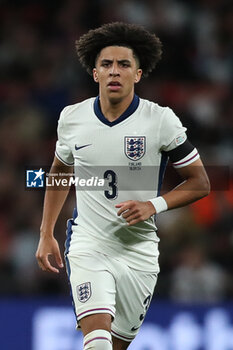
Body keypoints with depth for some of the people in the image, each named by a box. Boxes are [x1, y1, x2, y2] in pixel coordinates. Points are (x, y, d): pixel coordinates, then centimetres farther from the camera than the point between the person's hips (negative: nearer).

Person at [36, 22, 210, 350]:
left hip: (138, 249, 0)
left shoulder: (161, 120, -7)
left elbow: (200, 182, 0)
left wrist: (153, 205, -16)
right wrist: (46, 233, 15)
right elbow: (59, 172, 20)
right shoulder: (72, 118, 1)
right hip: (87, 245, 0)